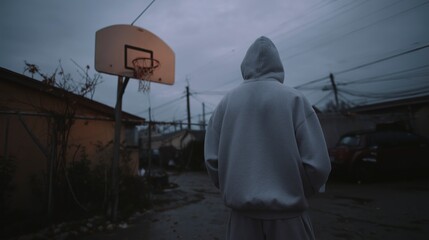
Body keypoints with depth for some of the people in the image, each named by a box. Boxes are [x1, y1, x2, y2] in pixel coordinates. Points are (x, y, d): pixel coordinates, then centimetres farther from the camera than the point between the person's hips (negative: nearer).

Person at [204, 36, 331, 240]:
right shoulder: (294, 98, -7)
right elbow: (317, 163, -11)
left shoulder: (226, 102, 0)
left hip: (242, 213, 2)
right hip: (287, 215, -2)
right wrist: (298, 195, 8)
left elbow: (212, 159, -3)